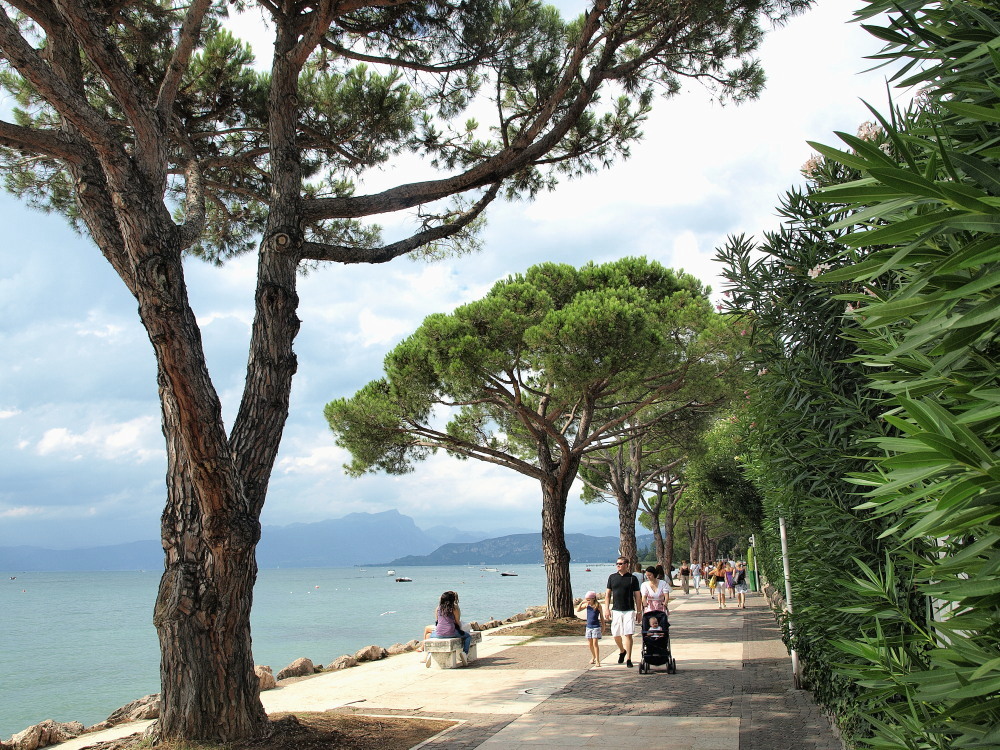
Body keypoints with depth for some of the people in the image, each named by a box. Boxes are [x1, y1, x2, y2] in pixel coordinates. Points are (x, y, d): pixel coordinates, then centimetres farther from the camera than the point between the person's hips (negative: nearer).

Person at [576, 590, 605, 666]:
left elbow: (601, 616, 0)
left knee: (595, 643, -11)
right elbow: (578, 610, 4)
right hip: (588, 626, 5)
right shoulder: (587, 605, 1)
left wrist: (603, 626, 5)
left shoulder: (598, 606, -9)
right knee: (590, 644, 13)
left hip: (596, 627, -5)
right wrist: (581, 603, -10)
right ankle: (593, 657, 36)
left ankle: (597, 660, -7)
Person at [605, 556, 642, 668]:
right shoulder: (612, 577, 6)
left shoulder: (632, 578, 0)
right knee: (616, 635, 8)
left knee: (628, 634, -7)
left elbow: (637, 596, 4)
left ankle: (628, 659, -1)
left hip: (629, 611, -3)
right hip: (616, 610, 3)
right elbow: (608, 594, 10)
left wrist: (639, 612, 1)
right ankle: (622, 651, 35)